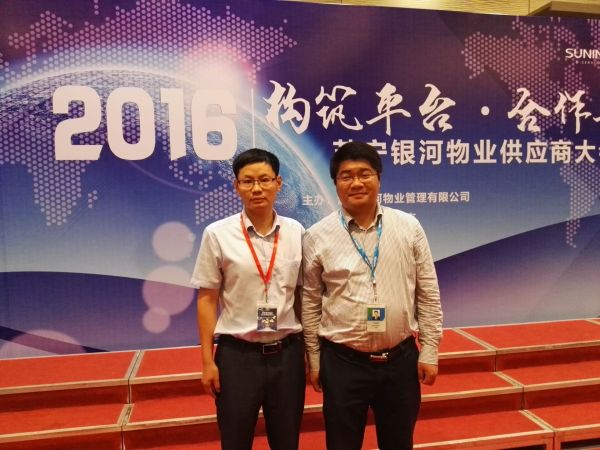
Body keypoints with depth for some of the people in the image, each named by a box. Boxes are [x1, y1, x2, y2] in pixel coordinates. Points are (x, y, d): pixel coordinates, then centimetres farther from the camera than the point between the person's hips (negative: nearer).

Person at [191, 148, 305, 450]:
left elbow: (301, 294, 8)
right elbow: (207, 300, -3)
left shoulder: (296, 232, 0)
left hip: (287, 353, 3)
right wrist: (207, 360, -5)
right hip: (237, 354, -2)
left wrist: (310, 350, 7)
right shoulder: (217, 234, -7)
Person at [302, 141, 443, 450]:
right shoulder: (317, 237, -6)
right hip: (342, 362, -1)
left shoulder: (409, 227, -2)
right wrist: (314, 360, 3)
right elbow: (310, 304, 0)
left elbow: (428, 294, 2)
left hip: (401, 359, 2)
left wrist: (429, 351, 1)